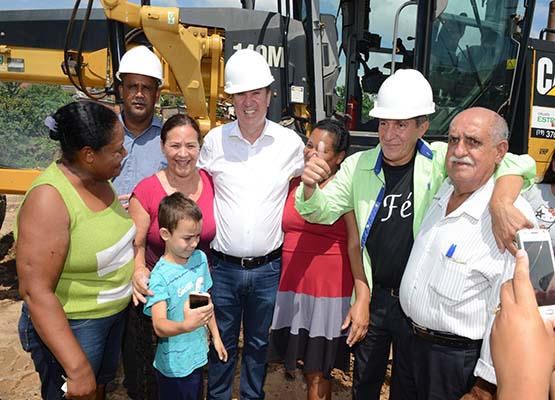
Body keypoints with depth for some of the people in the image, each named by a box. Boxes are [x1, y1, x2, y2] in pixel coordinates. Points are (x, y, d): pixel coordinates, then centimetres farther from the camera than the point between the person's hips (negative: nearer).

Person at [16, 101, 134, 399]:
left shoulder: (97, 177, -4)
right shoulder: (49, 198, -28)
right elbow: (35, 292, -28)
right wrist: (76, 367, -28)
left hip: (114, 314, 7)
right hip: (68, 326, -7)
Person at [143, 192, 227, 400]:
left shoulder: (200, 258, -3)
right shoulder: (160, 276, -24)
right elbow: (159, 326, -33)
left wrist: (215, 336, 14)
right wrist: (186, 326, -52)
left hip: (198, 355, 6)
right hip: (173, 365, -6)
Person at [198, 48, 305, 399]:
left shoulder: (290, 142, -4)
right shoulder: (214, 140, -3)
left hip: (268, 267, 0)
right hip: (223, 265, 0)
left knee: (258, 342, 19)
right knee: (223, 343, 16)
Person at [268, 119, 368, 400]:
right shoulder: (295, 184, 9)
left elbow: (356, 244, -16)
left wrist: (362, 299, -23)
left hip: (329, 292, -5)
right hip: (292, 289, 5)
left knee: (317, 374, 7)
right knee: (308, 367, 17)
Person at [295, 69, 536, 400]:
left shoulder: (442, 161, -13)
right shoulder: (358, 166, -4)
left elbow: (518, 165, -17)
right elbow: (322, 212, -2)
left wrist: (501, 205, -37)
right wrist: (310, 187, -25)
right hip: (373, 297, 2)